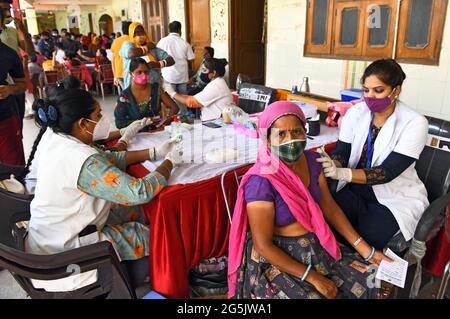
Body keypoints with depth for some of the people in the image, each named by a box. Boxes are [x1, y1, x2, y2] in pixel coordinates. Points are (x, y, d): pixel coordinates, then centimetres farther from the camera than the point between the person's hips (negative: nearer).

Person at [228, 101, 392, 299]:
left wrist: (365, 250, 0)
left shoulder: (312, 161, -4)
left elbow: (330, 207, 4)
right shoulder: (261, 183, -26)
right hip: (277, 259, -6)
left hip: (318, 248, 7)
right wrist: (312, 277, -19)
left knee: (370, 285, 2)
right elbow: (263, 246, -21)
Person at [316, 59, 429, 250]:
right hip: (355, 190, 3)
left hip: (397, 197, -3)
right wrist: (332, 164, -33)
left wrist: (343, 173, -40)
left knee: (366, 240, -26)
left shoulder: (414, 123, -15)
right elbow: (341, 153, -6)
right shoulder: (355, 113, -3)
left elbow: (388, 172, -24)